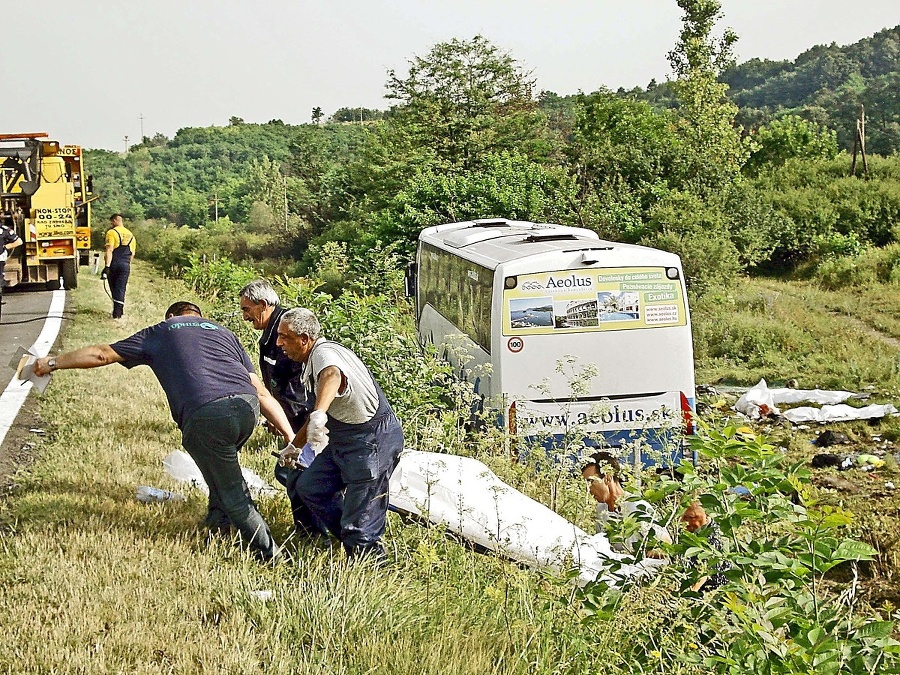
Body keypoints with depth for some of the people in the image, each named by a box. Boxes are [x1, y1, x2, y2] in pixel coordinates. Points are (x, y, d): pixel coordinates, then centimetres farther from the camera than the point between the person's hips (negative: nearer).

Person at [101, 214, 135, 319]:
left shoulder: (112, 232, -6)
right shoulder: (130, 235, 13)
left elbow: (109, 251, -16)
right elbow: (132, 253, 17)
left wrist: (107, 267, -20)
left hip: (114, 263, -3)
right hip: (125, 265, 3)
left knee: (114, 288, 13)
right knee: (121, 289, 3)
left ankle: (117, 311, 23)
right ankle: (118, 312, -4)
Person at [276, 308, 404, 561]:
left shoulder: (324, 353, -18)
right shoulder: (311, 362, 15)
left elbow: (332, 376, -45)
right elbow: (321, 409, 29)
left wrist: (318, 414, -64)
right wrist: (295, 445, 40)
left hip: (374, 439, -11)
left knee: (359, 525, -6)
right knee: (309, 487, 13)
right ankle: (356, 547, 20)